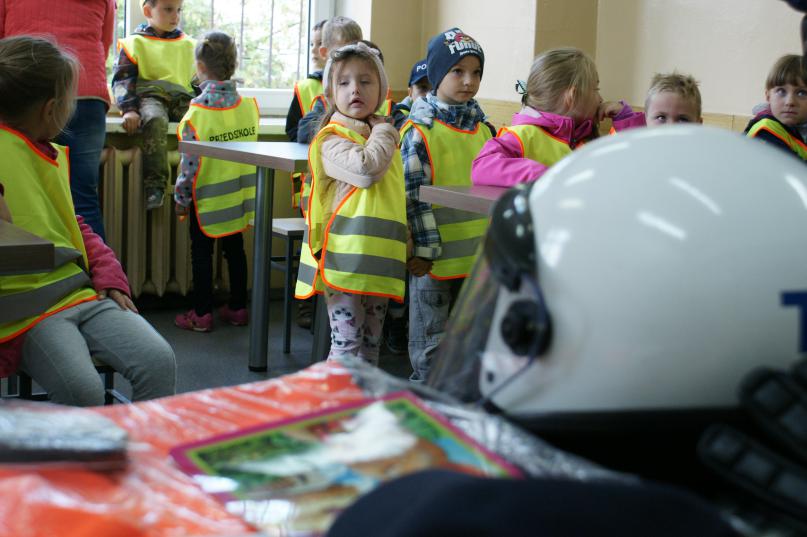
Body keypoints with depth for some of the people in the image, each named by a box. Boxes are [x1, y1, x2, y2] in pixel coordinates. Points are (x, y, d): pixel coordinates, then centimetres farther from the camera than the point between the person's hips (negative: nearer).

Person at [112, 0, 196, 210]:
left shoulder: (188, 45, 23)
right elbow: (122, 79, 4)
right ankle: (154, 184, -40)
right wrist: (129, 109, -12)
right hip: (150, 96, -4)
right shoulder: (135, 43, 11)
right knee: (155, 120, -40)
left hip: (183, 99, 4)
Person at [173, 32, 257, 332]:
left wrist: (181, 197, -6)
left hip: (208, 197, -4)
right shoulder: (249, 106, -4)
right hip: (240, 194, 5)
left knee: (201, 252, 6)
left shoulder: (196, 114, -18)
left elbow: (190, 162, -15)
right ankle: (237, 308, 22)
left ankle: (202, 314, 10)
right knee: (235, 249, 15)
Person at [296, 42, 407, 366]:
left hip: (378, 258, 7)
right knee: (347, 342, -7)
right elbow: (365, 169, -26)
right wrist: (383, 133, -10)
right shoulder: (332, 139, -8)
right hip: (345, 258, -7)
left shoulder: (383, 136, 17)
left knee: (371, 344, 14)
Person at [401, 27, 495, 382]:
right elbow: (415, 194, -14)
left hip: (476, 252, 7)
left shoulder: (483, 129, 7)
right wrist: (425, 248, -16)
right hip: (435, 253, -6)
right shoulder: (420, 131, -12)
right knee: (430, 330, 6)